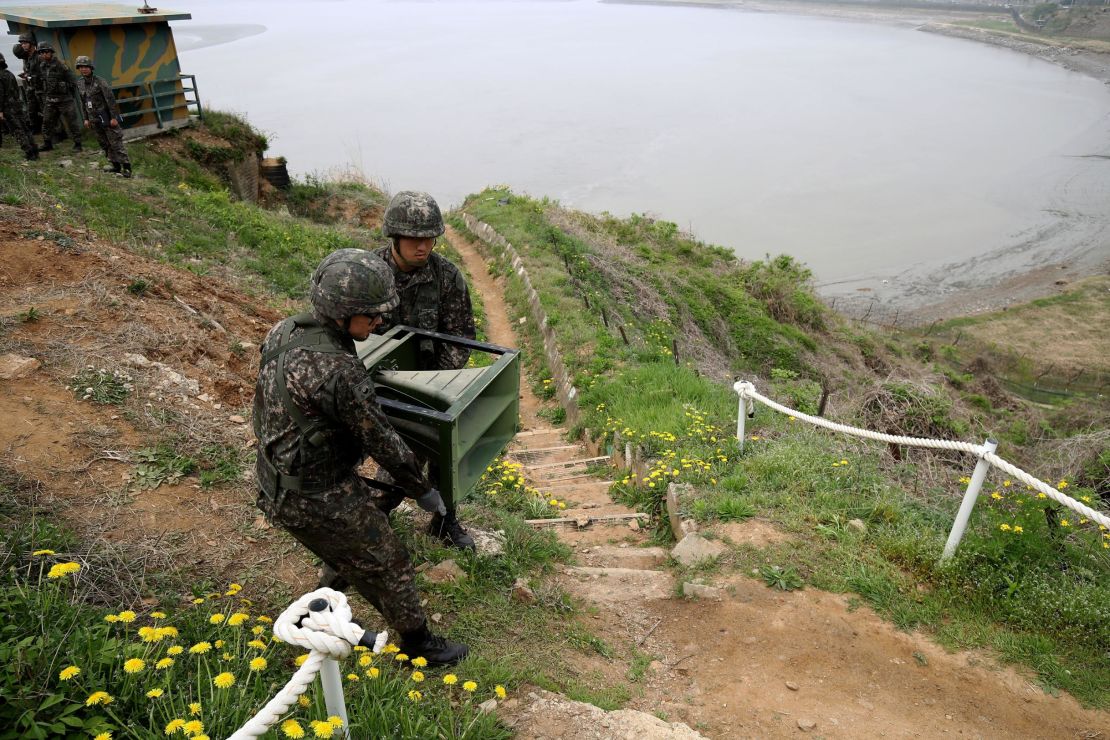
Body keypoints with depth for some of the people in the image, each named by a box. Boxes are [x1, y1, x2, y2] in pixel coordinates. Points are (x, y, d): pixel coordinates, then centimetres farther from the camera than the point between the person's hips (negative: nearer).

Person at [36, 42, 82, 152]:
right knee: (47, 122, 8)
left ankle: (77, 144, 6)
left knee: (70, 122, -2)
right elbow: (40, 81, 19)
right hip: (49, 100, 6)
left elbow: (73, 81, -8)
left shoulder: (60, 65, -10)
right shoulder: (41, 66, 7)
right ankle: (47, 143, 17)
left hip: (64, 99, -6)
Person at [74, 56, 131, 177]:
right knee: (104, 143, 11)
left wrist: (114, 117, -17)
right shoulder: (80, 83, 6)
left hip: (106, 116, -7)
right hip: (94, 119, 7)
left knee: (115, 142, -7)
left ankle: (126, 167, -6)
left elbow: (111, 100, -14)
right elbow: (83, 102, 14)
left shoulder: (100, 82, -13)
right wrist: (86, 118, 12)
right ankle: (114, 165, 19)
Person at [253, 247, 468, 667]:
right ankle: (419, 646, 34)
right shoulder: (341, 373, -32)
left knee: (352, 561, 30)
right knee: (388, 565, 13)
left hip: (279, 489, 8)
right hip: (323, 498, -8)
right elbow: (382, 442, -20)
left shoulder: (283, 333, -4)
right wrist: (423, 489, -4)